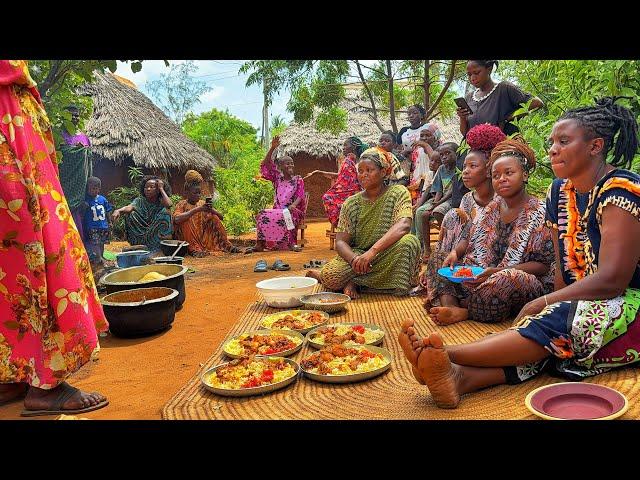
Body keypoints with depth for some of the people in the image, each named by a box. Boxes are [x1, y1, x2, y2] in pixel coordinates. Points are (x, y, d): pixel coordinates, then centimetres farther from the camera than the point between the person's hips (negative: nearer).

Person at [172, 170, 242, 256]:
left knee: (214, 218, -11)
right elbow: (177, 219, -28)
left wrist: (211, 209, -20)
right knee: (187, 221, -28)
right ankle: (194, 249, -35)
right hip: (188, 241, -4)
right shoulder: (182, 205, -5)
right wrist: (197, 209, -29)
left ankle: (225, 245, -13)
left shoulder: (202, 203, 7)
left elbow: (221, 217, 1)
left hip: (203, 238, 4)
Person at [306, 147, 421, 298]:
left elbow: (403, 226, -21)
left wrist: (372, 251, -34)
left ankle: (352, 280, -16)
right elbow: (340, 242, -2)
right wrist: (354, 259, -26)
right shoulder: (351, 203, 6)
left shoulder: (398, 193, -2)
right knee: (330, 276, -32)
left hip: (388, 259, 1)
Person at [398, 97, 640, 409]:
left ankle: (447, 354, -46)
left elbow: (612, 280, -22)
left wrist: (543, 303, -20)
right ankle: (461, 377, -50)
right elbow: (564, 269, 8)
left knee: (555, 323, -34)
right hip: (579, 306, 6)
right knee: (541, 333, -26)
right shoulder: (559, 192, 9)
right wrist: (550, 305, -11)